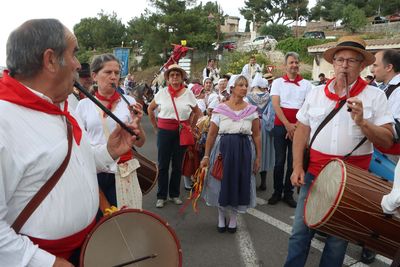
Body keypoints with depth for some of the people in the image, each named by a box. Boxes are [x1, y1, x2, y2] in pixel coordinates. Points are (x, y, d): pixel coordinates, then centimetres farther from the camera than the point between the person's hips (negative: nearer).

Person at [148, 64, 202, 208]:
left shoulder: (188, 93, -1)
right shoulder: (162, 93, -1)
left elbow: (197, 112, 12)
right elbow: (150, 109, 11)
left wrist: (190, 127, 6)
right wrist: (156, 126, 8)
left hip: (181, 132, 1)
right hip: (164, 131, 0)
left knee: (177, 164, 10)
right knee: (163, 165, 5)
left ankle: (175, 194, 25)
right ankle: (161, 196, 18)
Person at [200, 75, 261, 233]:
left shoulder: (251, 110, 1)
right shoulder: (220, 109, -3)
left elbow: (256, 135, 3)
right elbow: (211, 135, -1)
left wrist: (258, 157, 0)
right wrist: (206, 156, -3)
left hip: (244, 150, 1)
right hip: (223, 149, -1)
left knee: (239, 183, 7)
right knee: (222, 182, 5)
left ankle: (233, 217, 29)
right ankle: (221, 216, 29)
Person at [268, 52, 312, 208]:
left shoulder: (306, 84, 6)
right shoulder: (278, 82, 4)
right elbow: (275, 105, -5)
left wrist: (297, 125, -12)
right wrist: (287, 124, -14)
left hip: (299, 127, 1)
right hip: (280, 125, -1)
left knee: (294, 161, 7)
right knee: (279, 160, 5)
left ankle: (288, 193, 18)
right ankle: (277, 192, 17)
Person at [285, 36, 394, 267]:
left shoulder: (375, 96, -4)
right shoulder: (316, 92, 4)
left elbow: (387, 140, -7)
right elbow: (302, 131, 6)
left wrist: (362, 121, -23)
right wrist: (297, 167, 0)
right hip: (315, 171, 2)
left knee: (338, 236, 14)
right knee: (300, 232, 8)